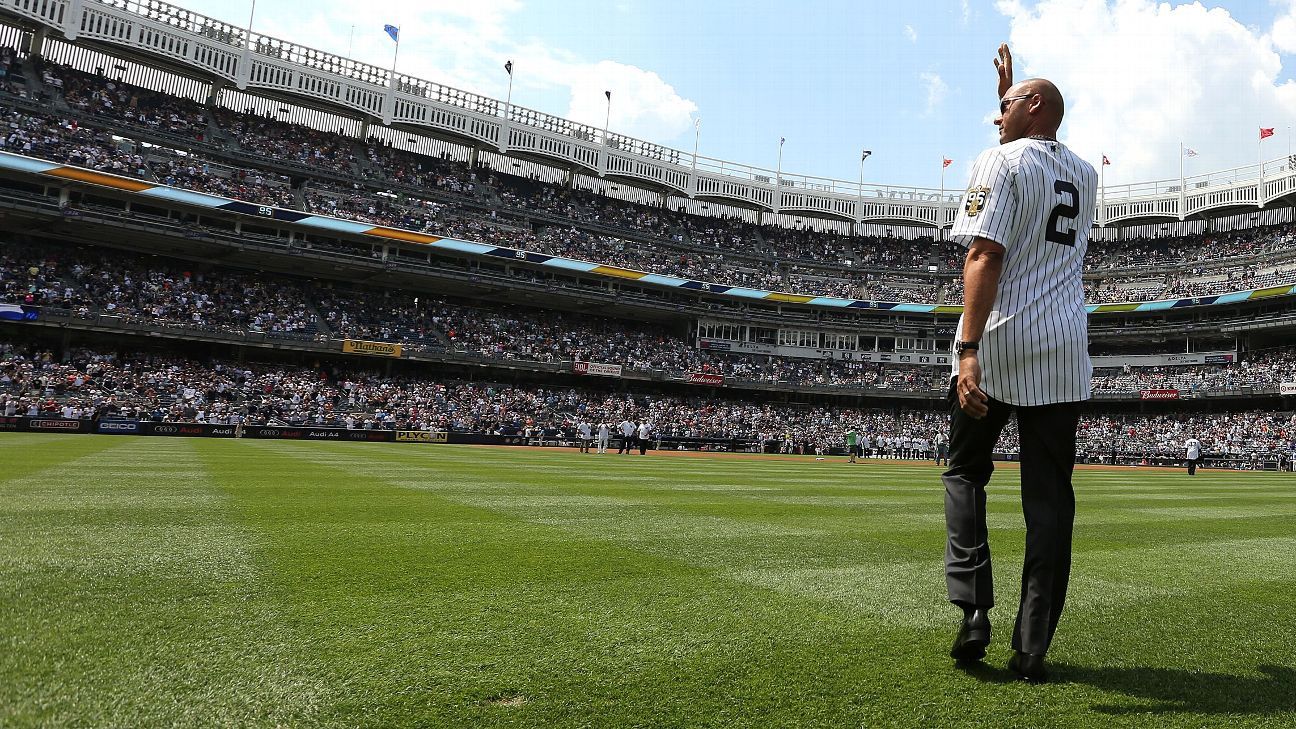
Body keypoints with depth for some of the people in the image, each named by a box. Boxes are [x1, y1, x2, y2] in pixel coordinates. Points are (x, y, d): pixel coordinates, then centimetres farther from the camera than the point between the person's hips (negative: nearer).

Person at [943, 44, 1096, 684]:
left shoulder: (1000, 161, -2)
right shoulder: (1084, 174, 18)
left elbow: (985, 256, -16)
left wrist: (968, 349, -23)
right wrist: (1010, 90, 48)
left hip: (998, 344, -5)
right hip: (1063, 351, 5)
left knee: (965, 473, 11)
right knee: (1049, 494, 4)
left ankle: (973, 611, 1)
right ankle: (1033, 649, 5)